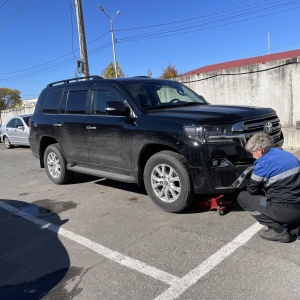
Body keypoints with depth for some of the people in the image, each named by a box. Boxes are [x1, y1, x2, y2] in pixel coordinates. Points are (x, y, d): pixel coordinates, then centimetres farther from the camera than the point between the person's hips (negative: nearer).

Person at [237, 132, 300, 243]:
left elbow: (252, 190, -2)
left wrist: (263, 191, 20)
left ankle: (279, 231, 2)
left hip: (286, 211, -8)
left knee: (242, 197, 4)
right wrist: (265, 190, 25)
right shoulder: (289, 156, 13)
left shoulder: (263, 162, -12)